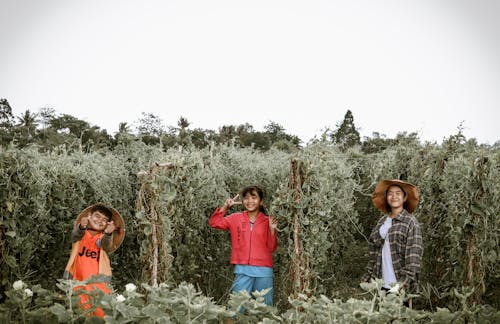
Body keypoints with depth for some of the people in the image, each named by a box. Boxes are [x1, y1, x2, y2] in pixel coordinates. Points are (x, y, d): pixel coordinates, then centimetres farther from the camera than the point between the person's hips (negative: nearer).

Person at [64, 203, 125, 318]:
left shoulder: (103, 237, 2)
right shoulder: (81, 234, 3)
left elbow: (107, 245, -20)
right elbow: (76, 235, -20)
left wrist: (108, 233, -44)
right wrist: (81, 227, -44)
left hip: (97, 283, -1)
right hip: (78, 281, 1)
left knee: (100, 312, -9)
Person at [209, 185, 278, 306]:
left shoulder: (267, 221, 6)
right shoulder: (236, 218, 7)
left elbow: (272, 248, 6)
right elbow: (214, 222, 3)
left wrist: (272, 230, -9)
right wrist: (225, 207, -6)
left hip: (264, 270, 0)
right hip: (243, 270, 0)